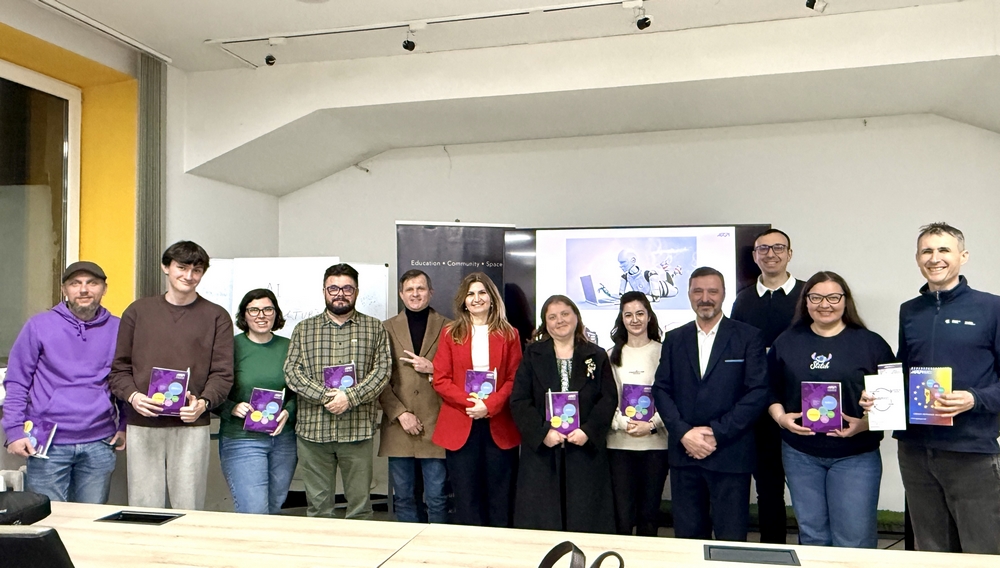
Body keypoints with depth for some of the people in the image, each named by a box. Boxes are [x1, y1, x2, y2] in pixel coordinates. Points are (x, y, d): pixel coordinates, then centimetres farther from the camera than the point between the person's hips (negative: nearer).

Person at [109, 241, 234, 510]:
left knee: (188, 510, 1)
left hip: (191, 426, -1)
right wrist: (133, 395, -8)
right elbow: (119, 368, 11)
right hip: (142, 425, 2)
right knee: (144, 509, 5)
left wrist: (203, 402, -16)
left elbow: (223, 373, 2)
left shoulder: (217, 317, 7)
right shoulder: (138, 311, 12)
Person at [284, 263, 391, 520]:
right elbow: (291, 371, 1)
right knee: (317, 506, 10)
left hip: (358, 429, -1)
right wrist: (324, 396, -13)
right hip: (312, 430, 1)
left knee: (360, 505, 7)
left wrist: (350, 397, -15)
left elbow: (382, 369, -2)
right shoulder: (304, 329, 10)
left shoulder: (374, 328, 7)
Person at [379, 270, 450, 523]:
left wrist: (433, 368, -11)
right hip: (399, 426, 2)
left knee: (437, 498, 3)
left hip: (435, 426, -1)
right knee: (404, 498, 10)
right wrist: (400, 413, -7)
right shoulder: (387, 328, 9)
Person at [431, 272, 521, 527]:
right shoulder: (450, 333, 8)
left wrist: (490, 405, -13)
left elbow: (514, 379, 2)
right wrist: (470, 402, -12)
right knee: (466, 499, 4)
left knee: (500, 498, 5)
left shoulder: (508, 334, 8)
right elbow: (441, 380, 2)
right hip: (460, 427, 0)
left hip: (499, 426, 0)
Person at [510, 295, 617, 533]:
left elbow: (609, 399, 1)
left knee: (585, 519, 4)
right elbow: (519, 401, 0)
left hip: (586, 449, 0)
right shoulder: (533, 355, 7)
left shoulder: (597, 356, 8)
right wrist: (542, 432, -13)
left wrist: (588, 431, -14)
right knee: (540, 519, 3)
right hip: (540, 448, 0)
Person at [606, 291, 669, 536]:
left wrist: (651, 424, -14)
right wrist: (623, 423, -12)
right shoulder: (612, 356, 8)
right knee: (622, 516, 0)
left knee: (650, 512, 8)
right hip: (619, 443, 1)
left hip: (656, 441, 0)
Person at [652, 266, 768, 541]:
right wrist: (684, 433, -10)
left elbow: (758, 392, -7)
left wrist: (717, 433, -13)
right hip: (684, 452, 3)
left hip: (730, 453, -3)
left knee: (731, 542, 3)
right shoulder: (674, 339, 10)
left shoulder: (748, 337, 0)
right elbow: (661, 390, 5)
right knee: (688, 538, 11)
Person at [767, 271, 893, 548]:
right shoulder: (786, 342, 6)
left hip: (855, 455, -2)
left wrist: (866, 423, -18)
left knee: (853, 540, 2)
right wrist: (780, 416, -8)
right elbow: (771, 390, 9)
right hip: (800, 453, 3)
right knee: (811, 535, 14)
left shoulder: (871, 343, -2)